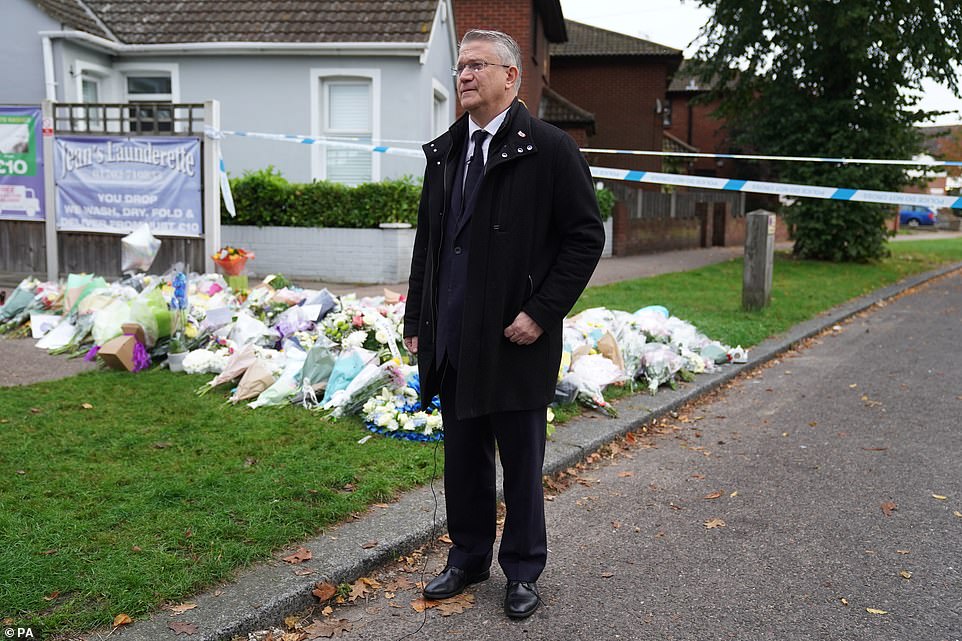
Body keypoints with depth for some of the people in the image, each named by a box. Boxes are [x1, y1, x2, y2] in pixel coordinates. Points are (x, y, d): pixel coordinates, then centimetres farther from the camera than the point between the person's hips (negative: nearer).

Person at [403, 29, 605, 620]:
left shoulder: (548, 148, -7)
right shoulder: (444, 151, 12)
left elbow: (586, 237, -9)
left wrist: (541, 312, -15)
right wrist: (417, 321, 12)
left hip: (515, 339, -5)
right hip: (452, 341, 6)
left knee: (521, 461, 8)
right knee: (463, 458, 16)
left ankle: (523, 571, 27)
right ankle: (469, 559, 34)